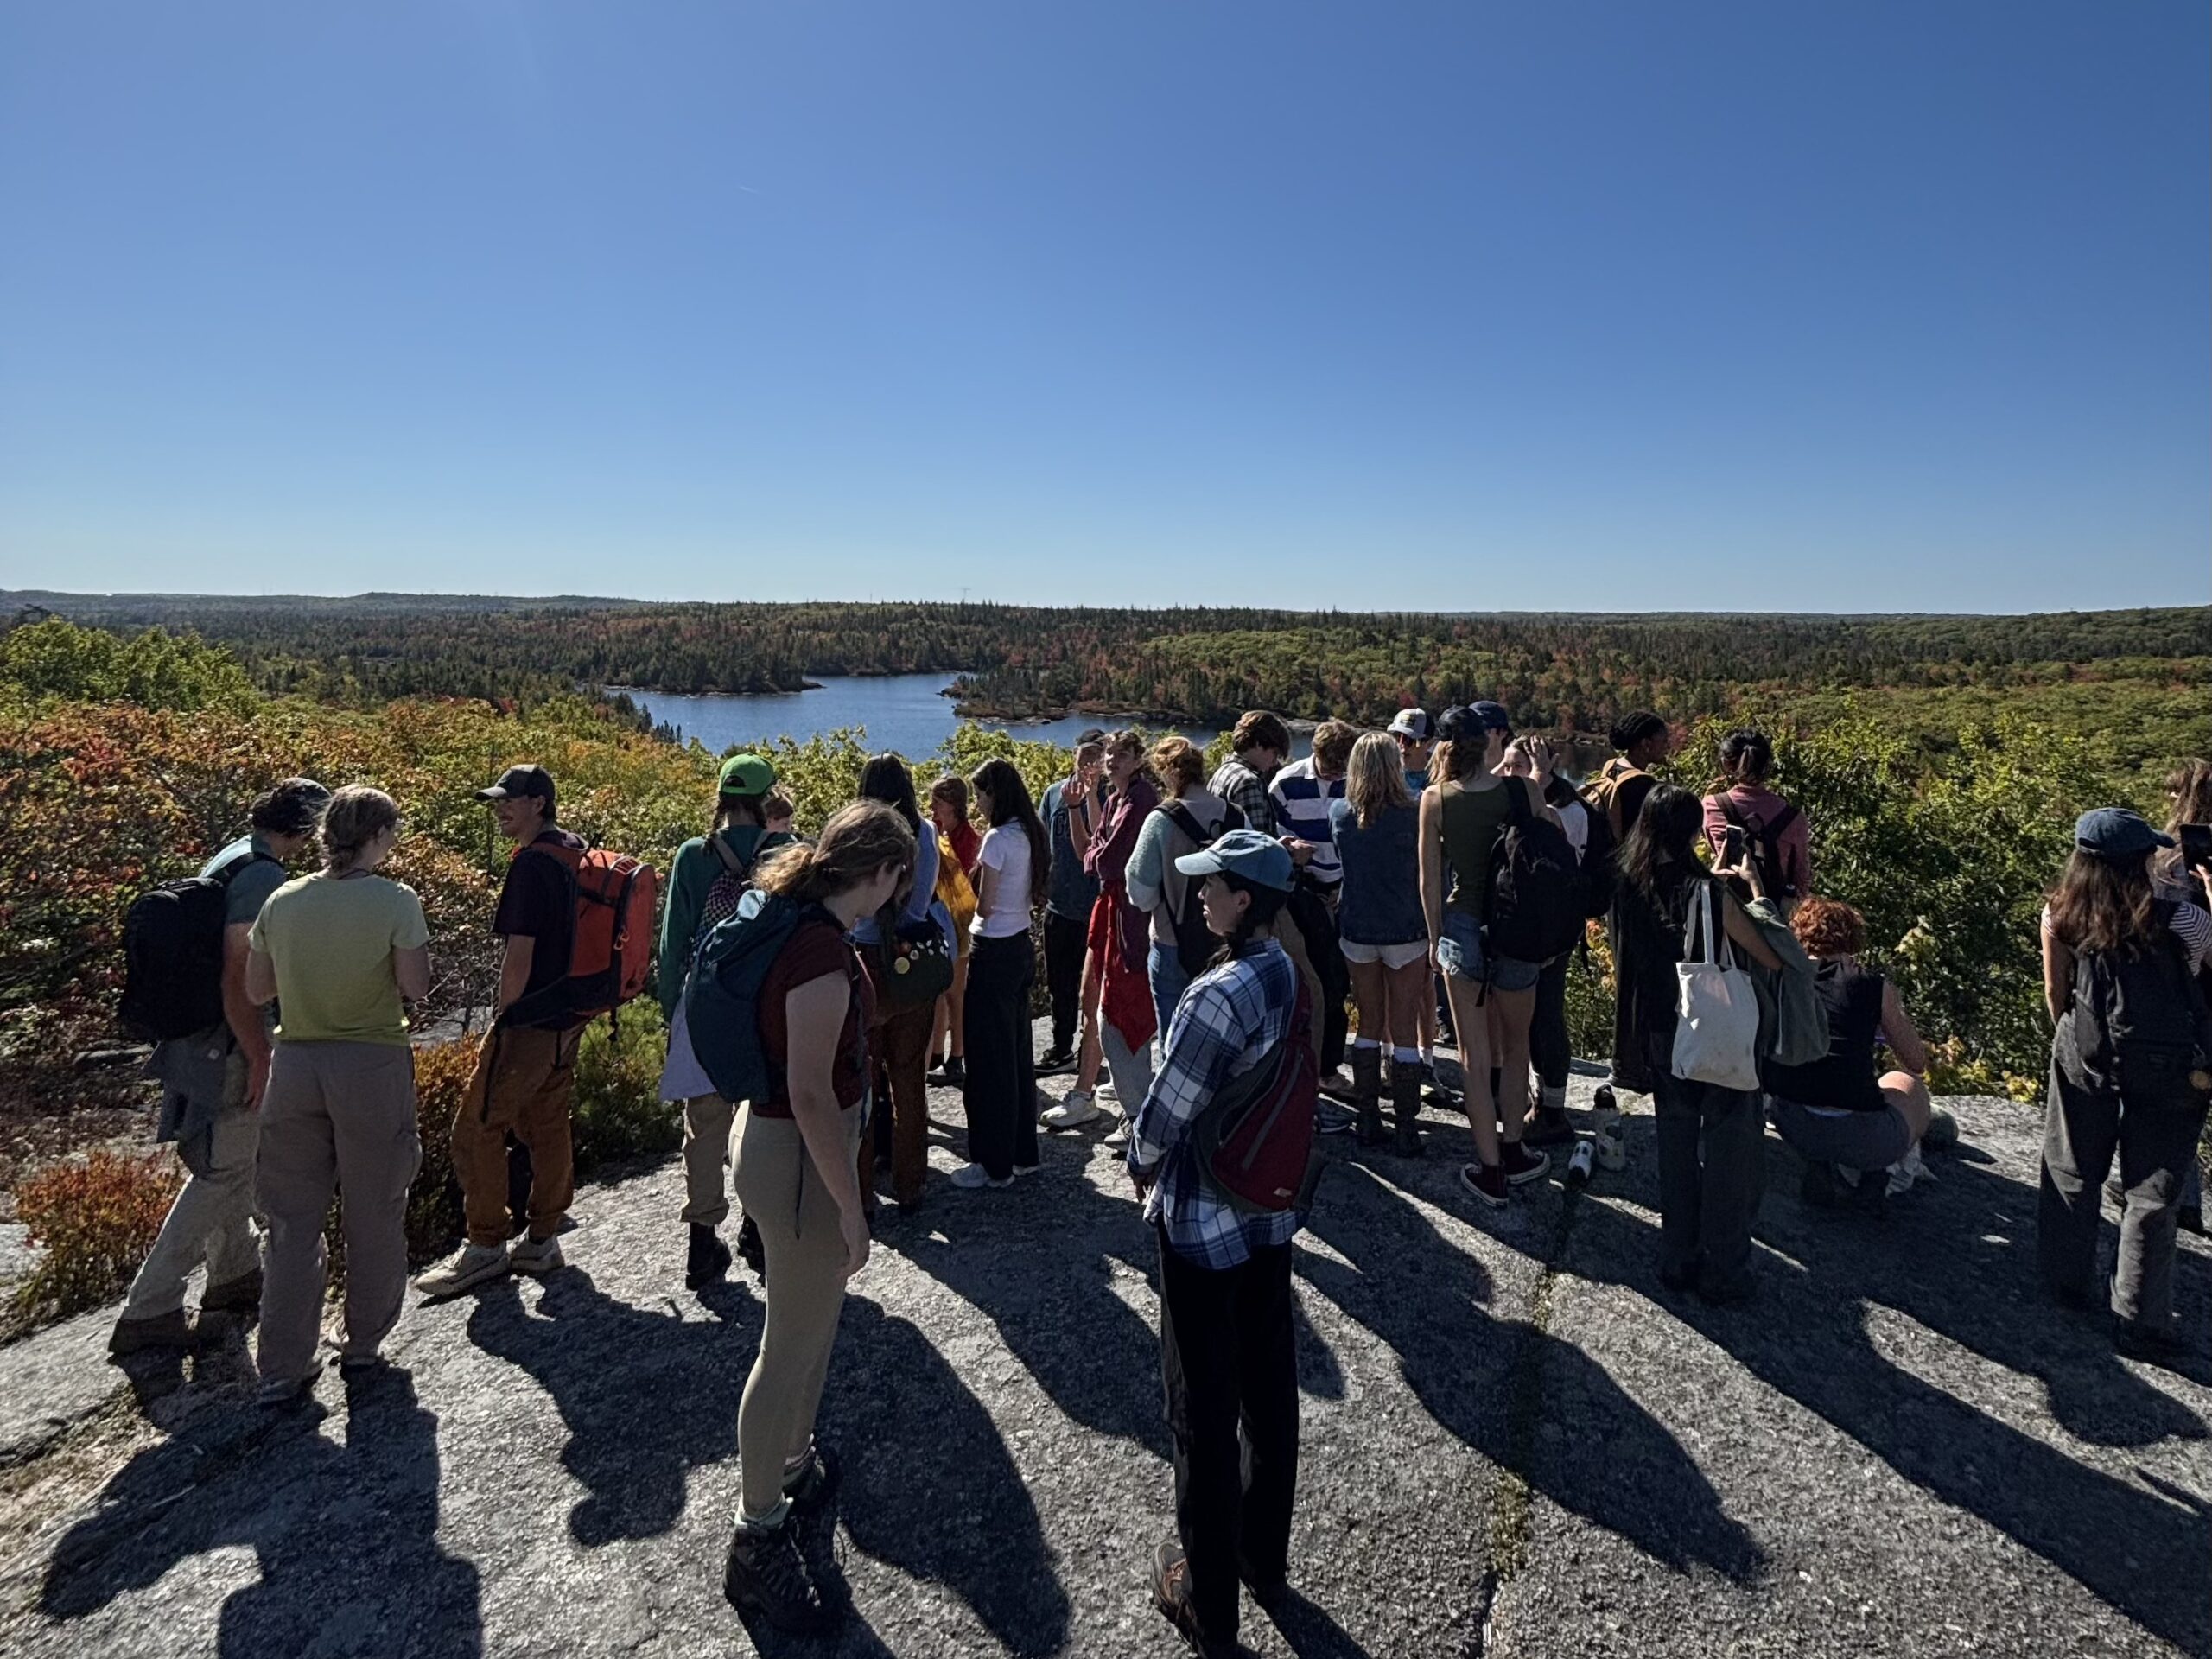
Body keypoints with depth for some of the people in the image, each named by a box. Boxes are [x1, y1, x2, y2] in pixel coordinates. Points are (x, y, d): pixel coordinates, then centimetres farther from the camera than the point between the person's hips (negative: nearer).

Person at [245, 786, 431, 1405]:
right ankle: (363, 1344, 25)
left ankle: (282, 1370, 14)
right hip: (372, 1068, -4)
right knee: (373, 1215, 12)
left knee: (293, 1218, 11)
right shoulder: (395, 901, -11)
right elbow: (416, 988, -11)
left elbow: (256, 991, 8)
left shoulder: (282, 901, 2)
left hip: (296, 1064, 4)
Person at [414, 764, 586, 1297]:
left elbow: (519, 956, -19)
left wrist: (503, 1019, -7)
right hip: (568, 1018, 9)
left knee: (477, 1128, 1)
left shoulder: (533, 863, -18)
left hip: (530, 1021, -9)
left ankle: (486, 1248, 9)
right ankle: (542, 1241, 23)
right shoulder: (578, 853, 10)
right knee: (547, 1127, 15)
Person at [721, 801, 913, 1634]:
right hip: (798, 1159, -10)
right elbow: (811, 1096, -28)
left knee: (813, 1321, 26)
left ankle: (796, 1466, 47)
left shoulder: (792, 917, 1)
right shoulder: (821, 953, -29)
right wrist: (851, 1207, -19)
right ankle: (757, 1542, 24)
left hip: (775, 1135, 10)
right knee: (791, 1347, 6)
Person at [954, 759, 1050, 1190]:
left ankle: (994, 1163, 12)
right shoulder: (1029, 834, 7)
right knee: (1017, 1051, 17)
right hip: (1021, 946, 9)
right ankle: (1022, 1151, 27)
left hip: (995, 952, -9)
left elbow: (984, 906, -14)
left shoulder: (998, 839, -18)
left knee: (989, 1058, 2)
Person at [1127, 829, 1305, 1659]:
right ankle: (1265, 1558, 41)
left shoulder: (1218, 994, -26)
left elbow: (1164, 1112, -21)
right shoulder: (1287, 975, -2)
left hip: (1204, 1223, -8)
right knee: (1268, 1387, 21)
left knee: (1204, 1409, 9)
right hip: (1270, 1208, 8)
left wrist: (1142, 1166, 1)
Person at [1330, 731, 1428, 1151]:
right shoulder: (1413, 816, -13)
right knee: (1404, 1030, 5)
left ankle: (1368, 1120, 19)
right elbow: (1426, 874, -3)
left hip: (1356, 931, 3)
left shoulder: (1338, 812, -4)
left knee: (1369, 1024, 14)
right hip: (1405, 932, -3)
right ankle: (1406, 1127, 10)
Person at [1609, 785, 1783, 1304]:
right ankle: (1724, 1272, 15)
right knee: (1729, 1149, 8)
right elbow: (1775, 959, -14)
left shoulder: (1629, 890, -4)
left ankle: (1677, 1260, 24)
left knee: (1675, 1145, 16)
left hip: (1660, 1035, 5)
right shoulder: (1709, 894, -20)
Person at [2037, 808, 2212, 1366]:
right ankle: (2141, 1323, 13)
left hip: (2087, 1062, 1)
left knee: (2072, 1174, 17)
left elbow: (2056, 995, 1)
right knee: (2151, 1194, 7)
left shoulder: (2060, 916, -6)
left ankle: (2068, 1282, 29)